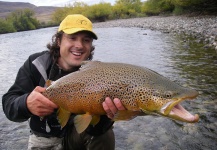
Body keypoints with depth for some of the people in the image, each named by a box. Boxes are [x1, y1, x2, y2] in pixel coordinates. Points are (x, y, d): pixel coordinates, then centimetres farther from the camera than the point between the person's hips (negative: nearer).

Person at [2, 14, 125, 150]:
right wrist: (26, 104, -43)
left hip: (77, 134, 0)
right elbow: (9, 103, -19)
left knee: (105, 135, -24)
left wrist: (105, 113, -48)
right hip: (44, 139, 0)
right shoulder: (36, 64, -13)